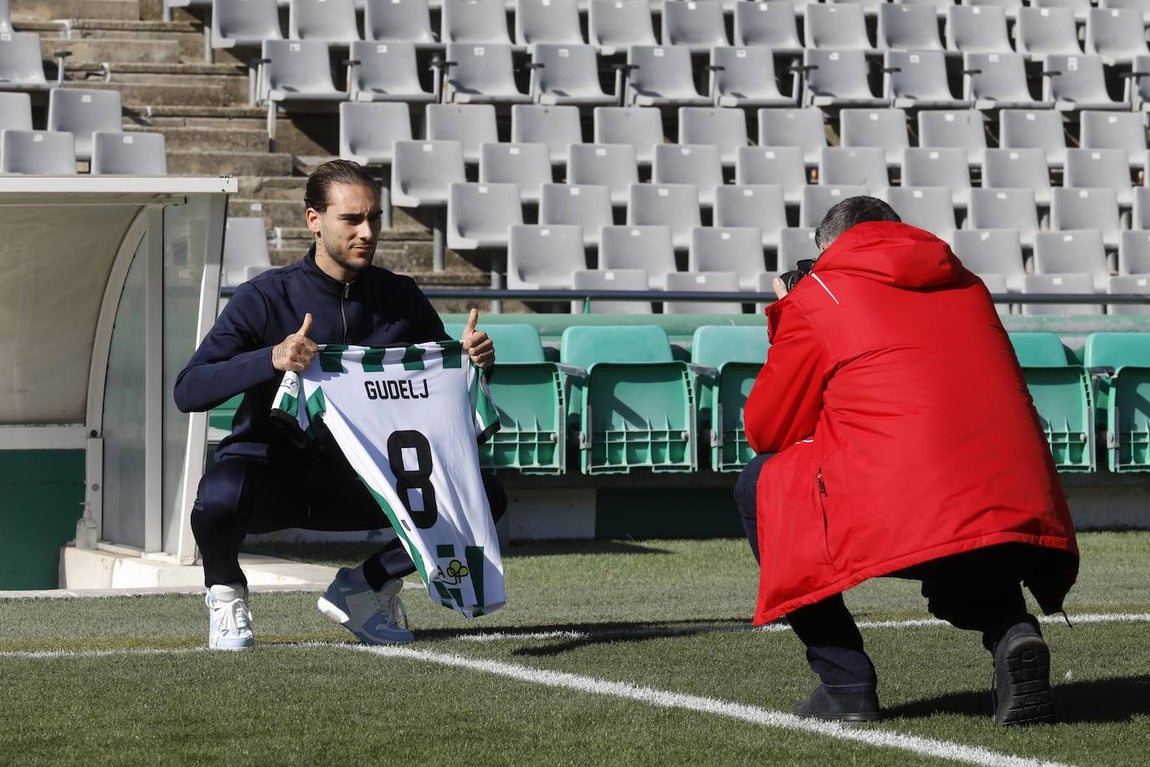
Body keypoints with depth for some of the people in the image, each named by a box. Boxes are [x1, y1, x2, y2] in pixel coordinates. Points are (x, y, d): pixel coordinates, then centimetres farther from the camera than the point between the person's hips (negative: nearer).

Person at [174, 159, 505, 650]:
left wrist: (475, 361, -15)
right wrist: (271, 359, -38)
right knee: (222, 494, -39)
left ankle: (364, 587, 5)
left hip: (358, 479, 4)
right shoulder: (266, 298, -12)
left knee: (485, 494, -14)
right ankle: (225, 591, -3)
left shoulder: (400, 299, 1)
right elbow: (188, 392, -21)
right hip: (270, 469, -4)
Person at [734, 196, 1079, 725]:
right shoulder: (966, 286, 25)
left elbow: (765, 431, 17)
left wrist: (788, 330, 34)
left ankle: (845, 683, 11)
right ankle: (1011, 632, 4)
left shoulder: (816, 294, 11)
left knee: (760, 486, 21)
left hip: (900, 524, -5)